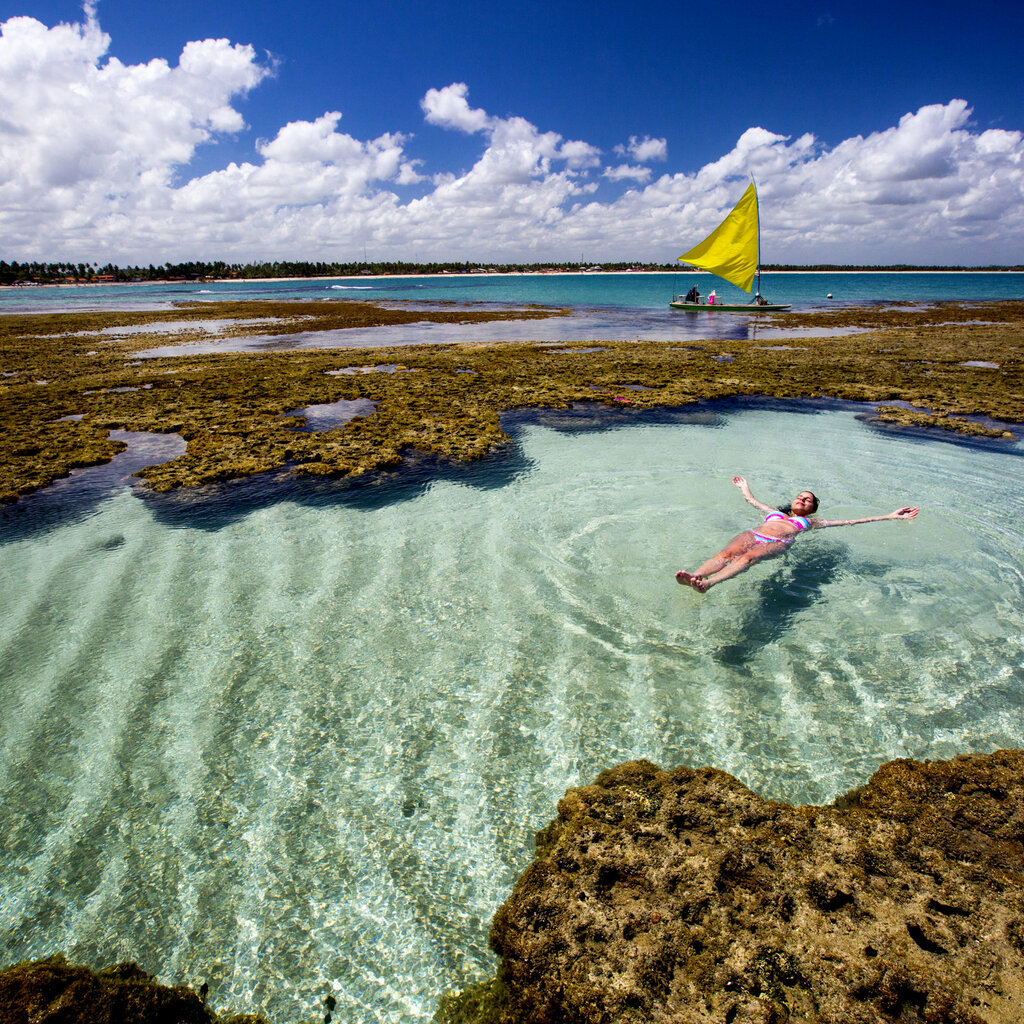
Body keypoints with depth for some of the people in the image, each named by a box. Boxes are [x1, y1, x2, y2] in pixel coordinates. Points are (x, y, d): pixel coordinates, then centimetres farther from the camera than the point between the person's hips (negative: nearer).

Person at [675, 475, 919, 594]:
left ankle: (708, 584, -62)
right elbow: (753, 501, 57)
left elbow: (850, 521, 30)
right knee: (727, 553, -32)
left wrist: (891, 516, 31)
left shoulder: (811, 522, 30)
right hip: (752, 535, 3)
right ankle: (694, 576, -58)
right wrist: (745, 489, 76)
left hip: (777, 543, -3)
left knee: (748, 557, -37)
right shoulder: (776, 513, 40)